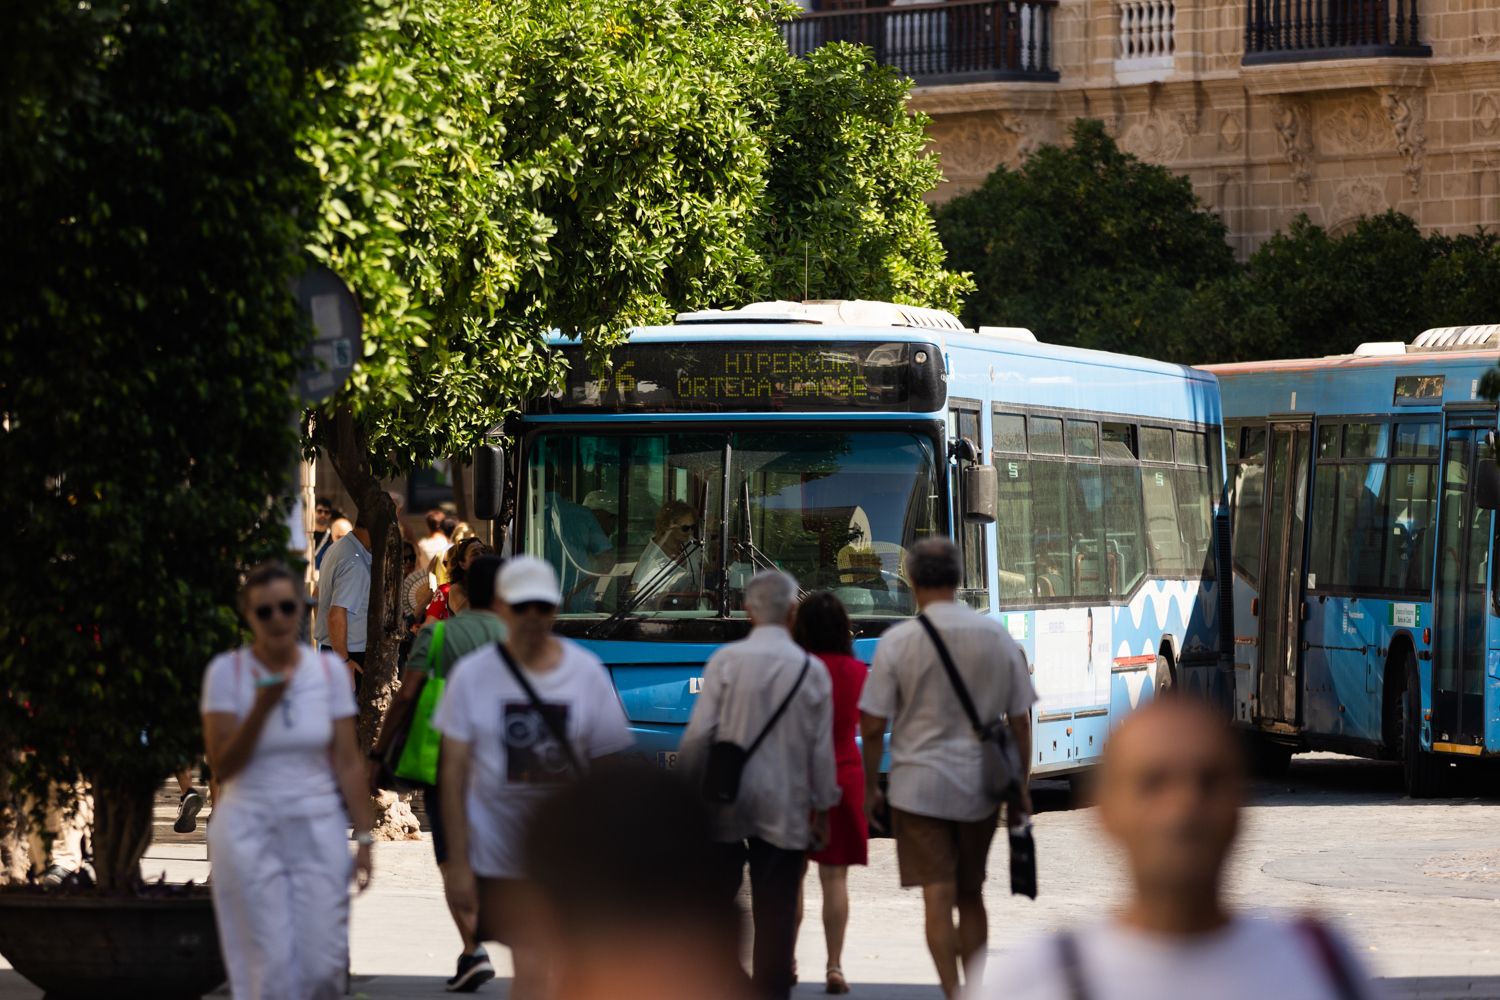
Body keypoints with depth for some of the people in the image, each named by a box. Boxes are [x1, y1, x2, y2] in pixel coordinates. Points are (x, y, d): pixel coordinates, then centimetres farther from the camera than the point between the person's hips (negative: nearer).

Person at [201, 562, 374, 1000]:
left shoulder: (329, 669, 3)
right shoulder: (227, 671, -3)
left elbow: (347, 762, 4)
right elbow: (223, 764, -8)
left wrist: (363, 836, 1)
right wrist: (263, 706, -19)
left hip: (318, 831, 2)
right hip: (251, 830, -2)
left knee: (325, 964, -3)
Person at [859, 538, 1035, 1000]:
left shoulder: (898, 641, -8)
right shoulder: (997, 637, 1)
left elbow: (872, 725, -7)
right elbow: (1020, 721, 5)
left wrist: (870, 789, 5)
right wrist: (1020, 788, 14)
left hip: (919, 784, -3)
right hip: (980, 787, 3)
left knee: (938, 896, -2)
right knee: (970, 895, 16)